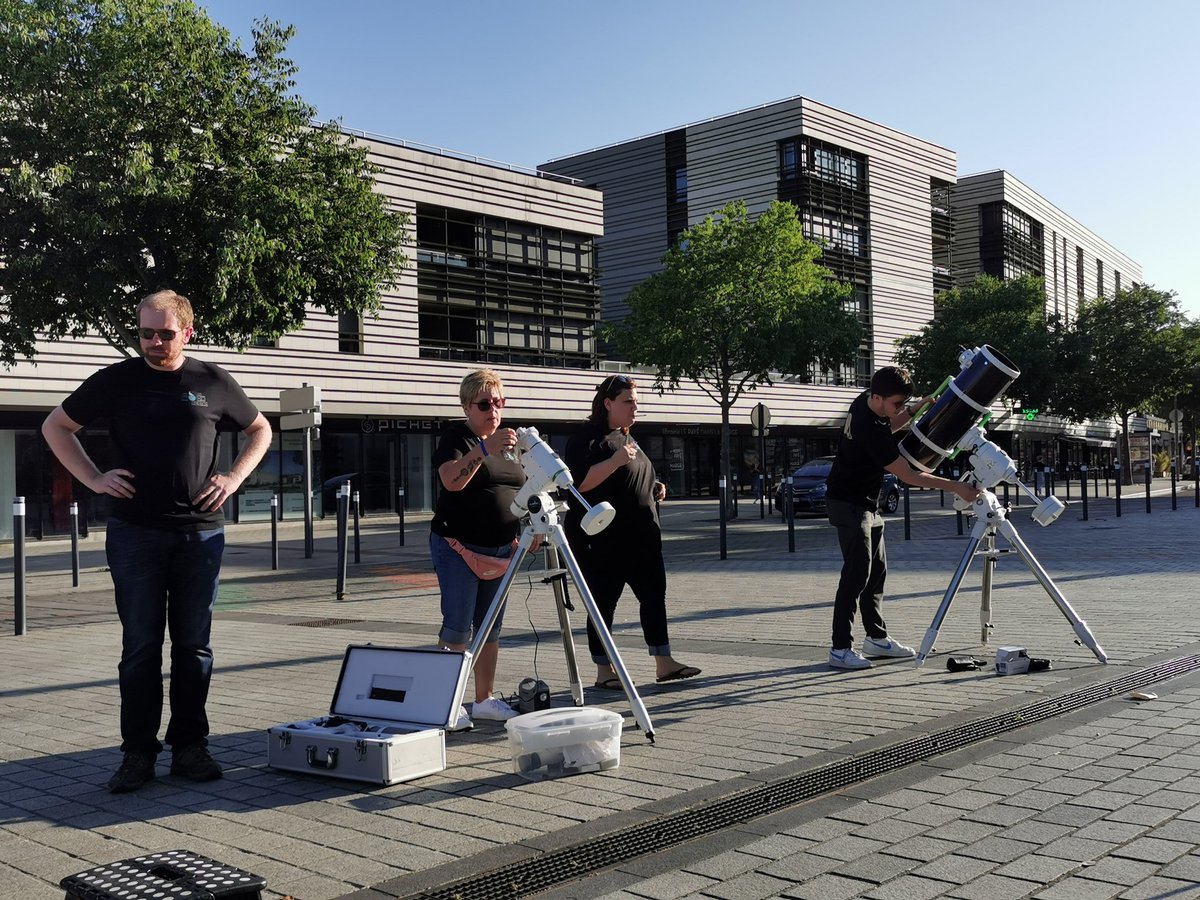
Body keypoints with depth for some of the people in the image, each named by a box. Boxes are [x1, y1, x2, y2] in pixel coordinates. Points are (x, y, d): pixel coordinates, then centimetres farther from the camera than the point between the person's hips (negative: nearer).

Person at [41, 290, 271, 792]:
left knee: (194, 646, 6)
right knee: (140, 647, 1)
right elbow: (55, 427, 13)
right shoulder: (117, 381, 5)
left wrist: (235, 477, 4)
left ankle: (190, 746, 15)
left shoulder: (213, 383, 6)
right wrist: (94, 479, 1)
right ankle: (137, 754, 8)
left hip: (200, 532, 1)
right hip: (135, 533, -1)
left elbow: (259, 430, 19)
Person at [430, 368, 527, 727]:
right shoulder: (455, 436, -7)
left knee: (491, 627, 11)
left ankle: (484, 699, 19)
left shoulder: (508, 442, 15)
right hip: (458, 546, -7)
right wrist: (484, 449, -39)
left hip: (499, 548, 7)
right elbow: (452, 480, -26)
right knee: (458, 627, -6)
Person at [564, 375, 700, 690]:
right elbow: (579, 483, -22)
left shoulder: (626, 438, 18)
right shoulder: (587, 438, -10)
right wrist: (615, 461, -28)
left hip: (641, 537, 9)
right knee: (604, 603, 0)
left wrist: (655, 488, 11)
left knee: (654, 594, 6)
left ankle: (664, 663, 12)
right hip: (603, 542, -9)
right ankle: (604, 671, 9)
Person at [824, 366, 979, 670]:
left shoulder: (867, 402, -4)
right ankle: (840, 649, -11)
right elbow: (908, 475, -25)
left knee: (877, 569, 13)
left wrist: (913, 410, 1)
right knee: (857, 572, -13)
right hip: (849, 504, -10)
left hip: (866, 502, 10)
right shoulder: (869, 430, -30)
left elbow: (887, 426, 19)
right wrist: (955, 487, -22)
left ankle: (876, 637, 23)